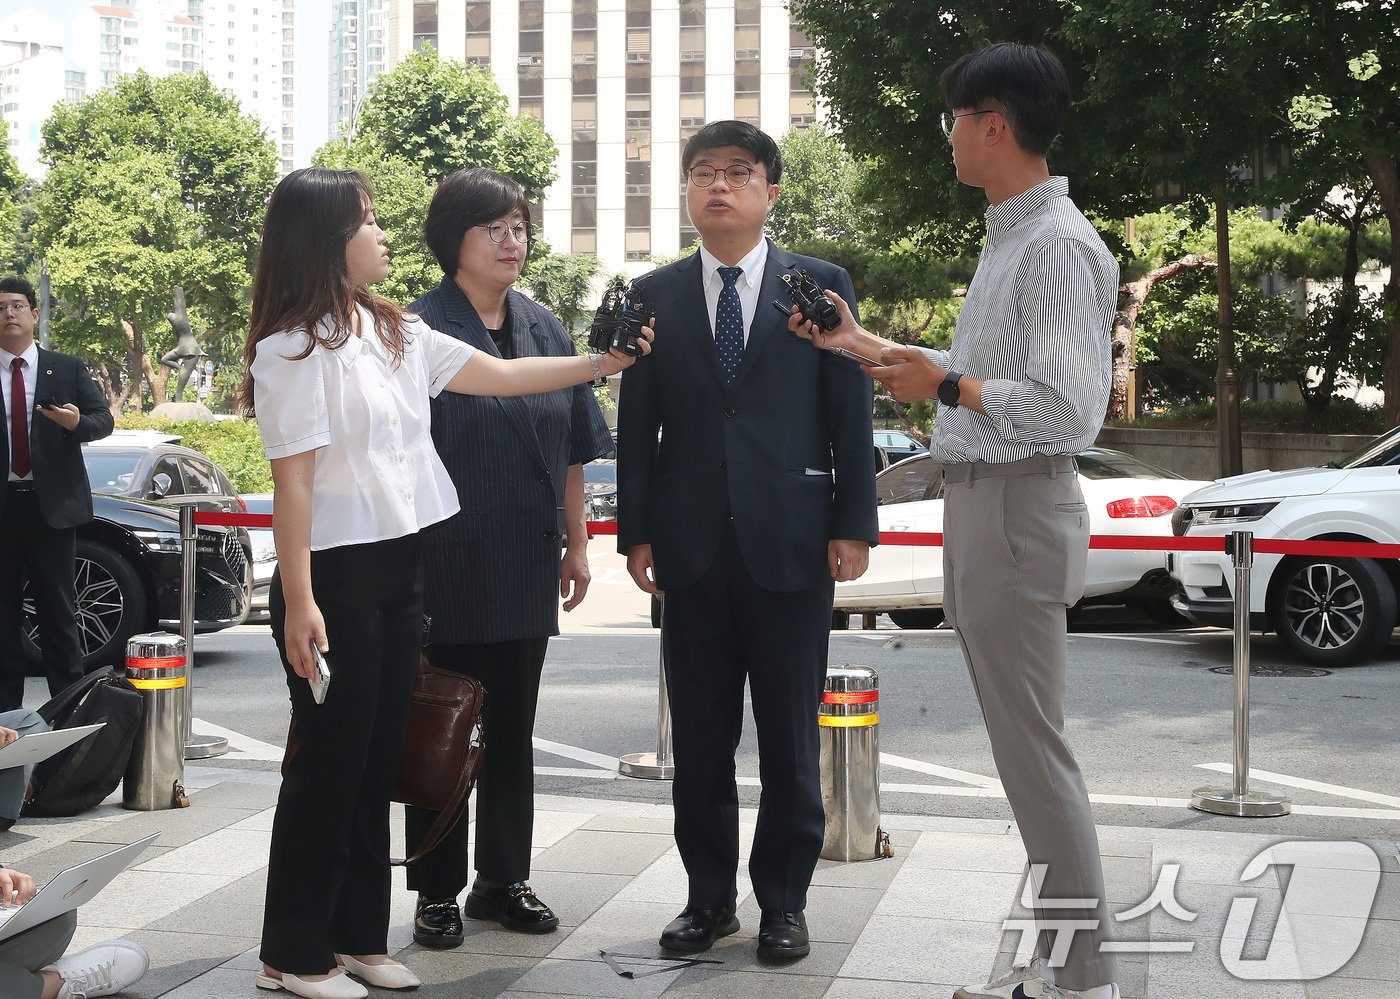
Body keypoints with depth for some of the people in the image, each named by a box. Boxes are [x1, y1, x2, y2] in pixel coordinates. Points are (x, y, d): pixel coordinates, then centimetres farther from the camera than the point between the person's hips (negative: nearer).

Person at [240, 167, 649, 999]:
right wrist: (298, 604, -18)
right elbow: (293, 481, -16)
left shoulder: (396, 333, 11)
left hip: (400, 570, 8)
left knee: (379, 761, 11)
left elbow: (500, 375, 16)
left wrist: (603, 362, 14)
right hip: (336, 576, -8)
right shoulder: (293, 348, -12)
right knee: (330, 764, -1)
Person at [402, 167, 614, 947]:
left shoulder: (545, 328, 9)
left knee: (512, 730, 13)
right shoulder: (419, 329, -8)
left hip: (526, 567, 5)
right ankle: (438, 892, 15)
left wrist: (577, 542, 12)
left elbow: (573, 450, 14)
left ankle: (504, 881, 26)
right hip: (446, 564, -5)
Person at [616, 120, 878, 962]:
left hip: (791, 543, -2)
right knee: (700, 739, 8)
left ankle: (784, 901, 17)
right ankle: (710, 898, 19)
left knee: (790, 740, 5)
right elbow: (637, 425, 7)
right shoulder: (655, 296, 9)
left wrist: (853, 527, -4)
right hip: (691, 547, 2)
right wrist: (636, 533, 1)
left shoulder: (820, 285, 4)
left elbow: (851, 412, 2)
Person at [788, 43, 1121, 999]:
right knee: (1022, 744, 14)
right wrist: (862, 344, 22)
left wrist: (945, 386, -12)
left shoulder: (1057, 246, -16)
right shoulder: (1008, 236, 15)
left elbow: (1069, 410, -22)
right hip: (979, 504, 10)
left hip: (1019, 510, -10)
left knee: (1034, 750, -5)